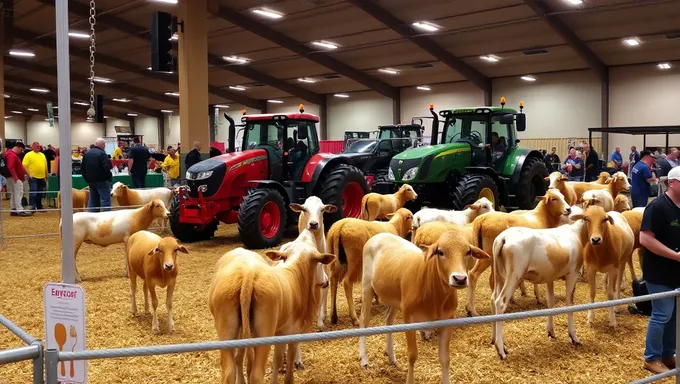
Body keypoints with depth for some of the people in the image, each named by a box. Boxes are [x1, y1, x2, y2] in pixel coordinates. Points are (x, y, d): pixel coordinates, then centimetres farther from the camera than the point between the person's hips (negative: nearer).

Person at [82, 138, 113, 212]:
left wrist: (87, 179, 18)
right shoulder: (102, 153, -13)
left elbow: (83, 168, 15)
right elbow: (107, 167, -23)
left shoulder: (86, 153, 11)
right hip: (101, 181, -7)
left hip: (90, 181, 7)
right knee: (105, 200, -5)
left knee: (93, 201, 15)